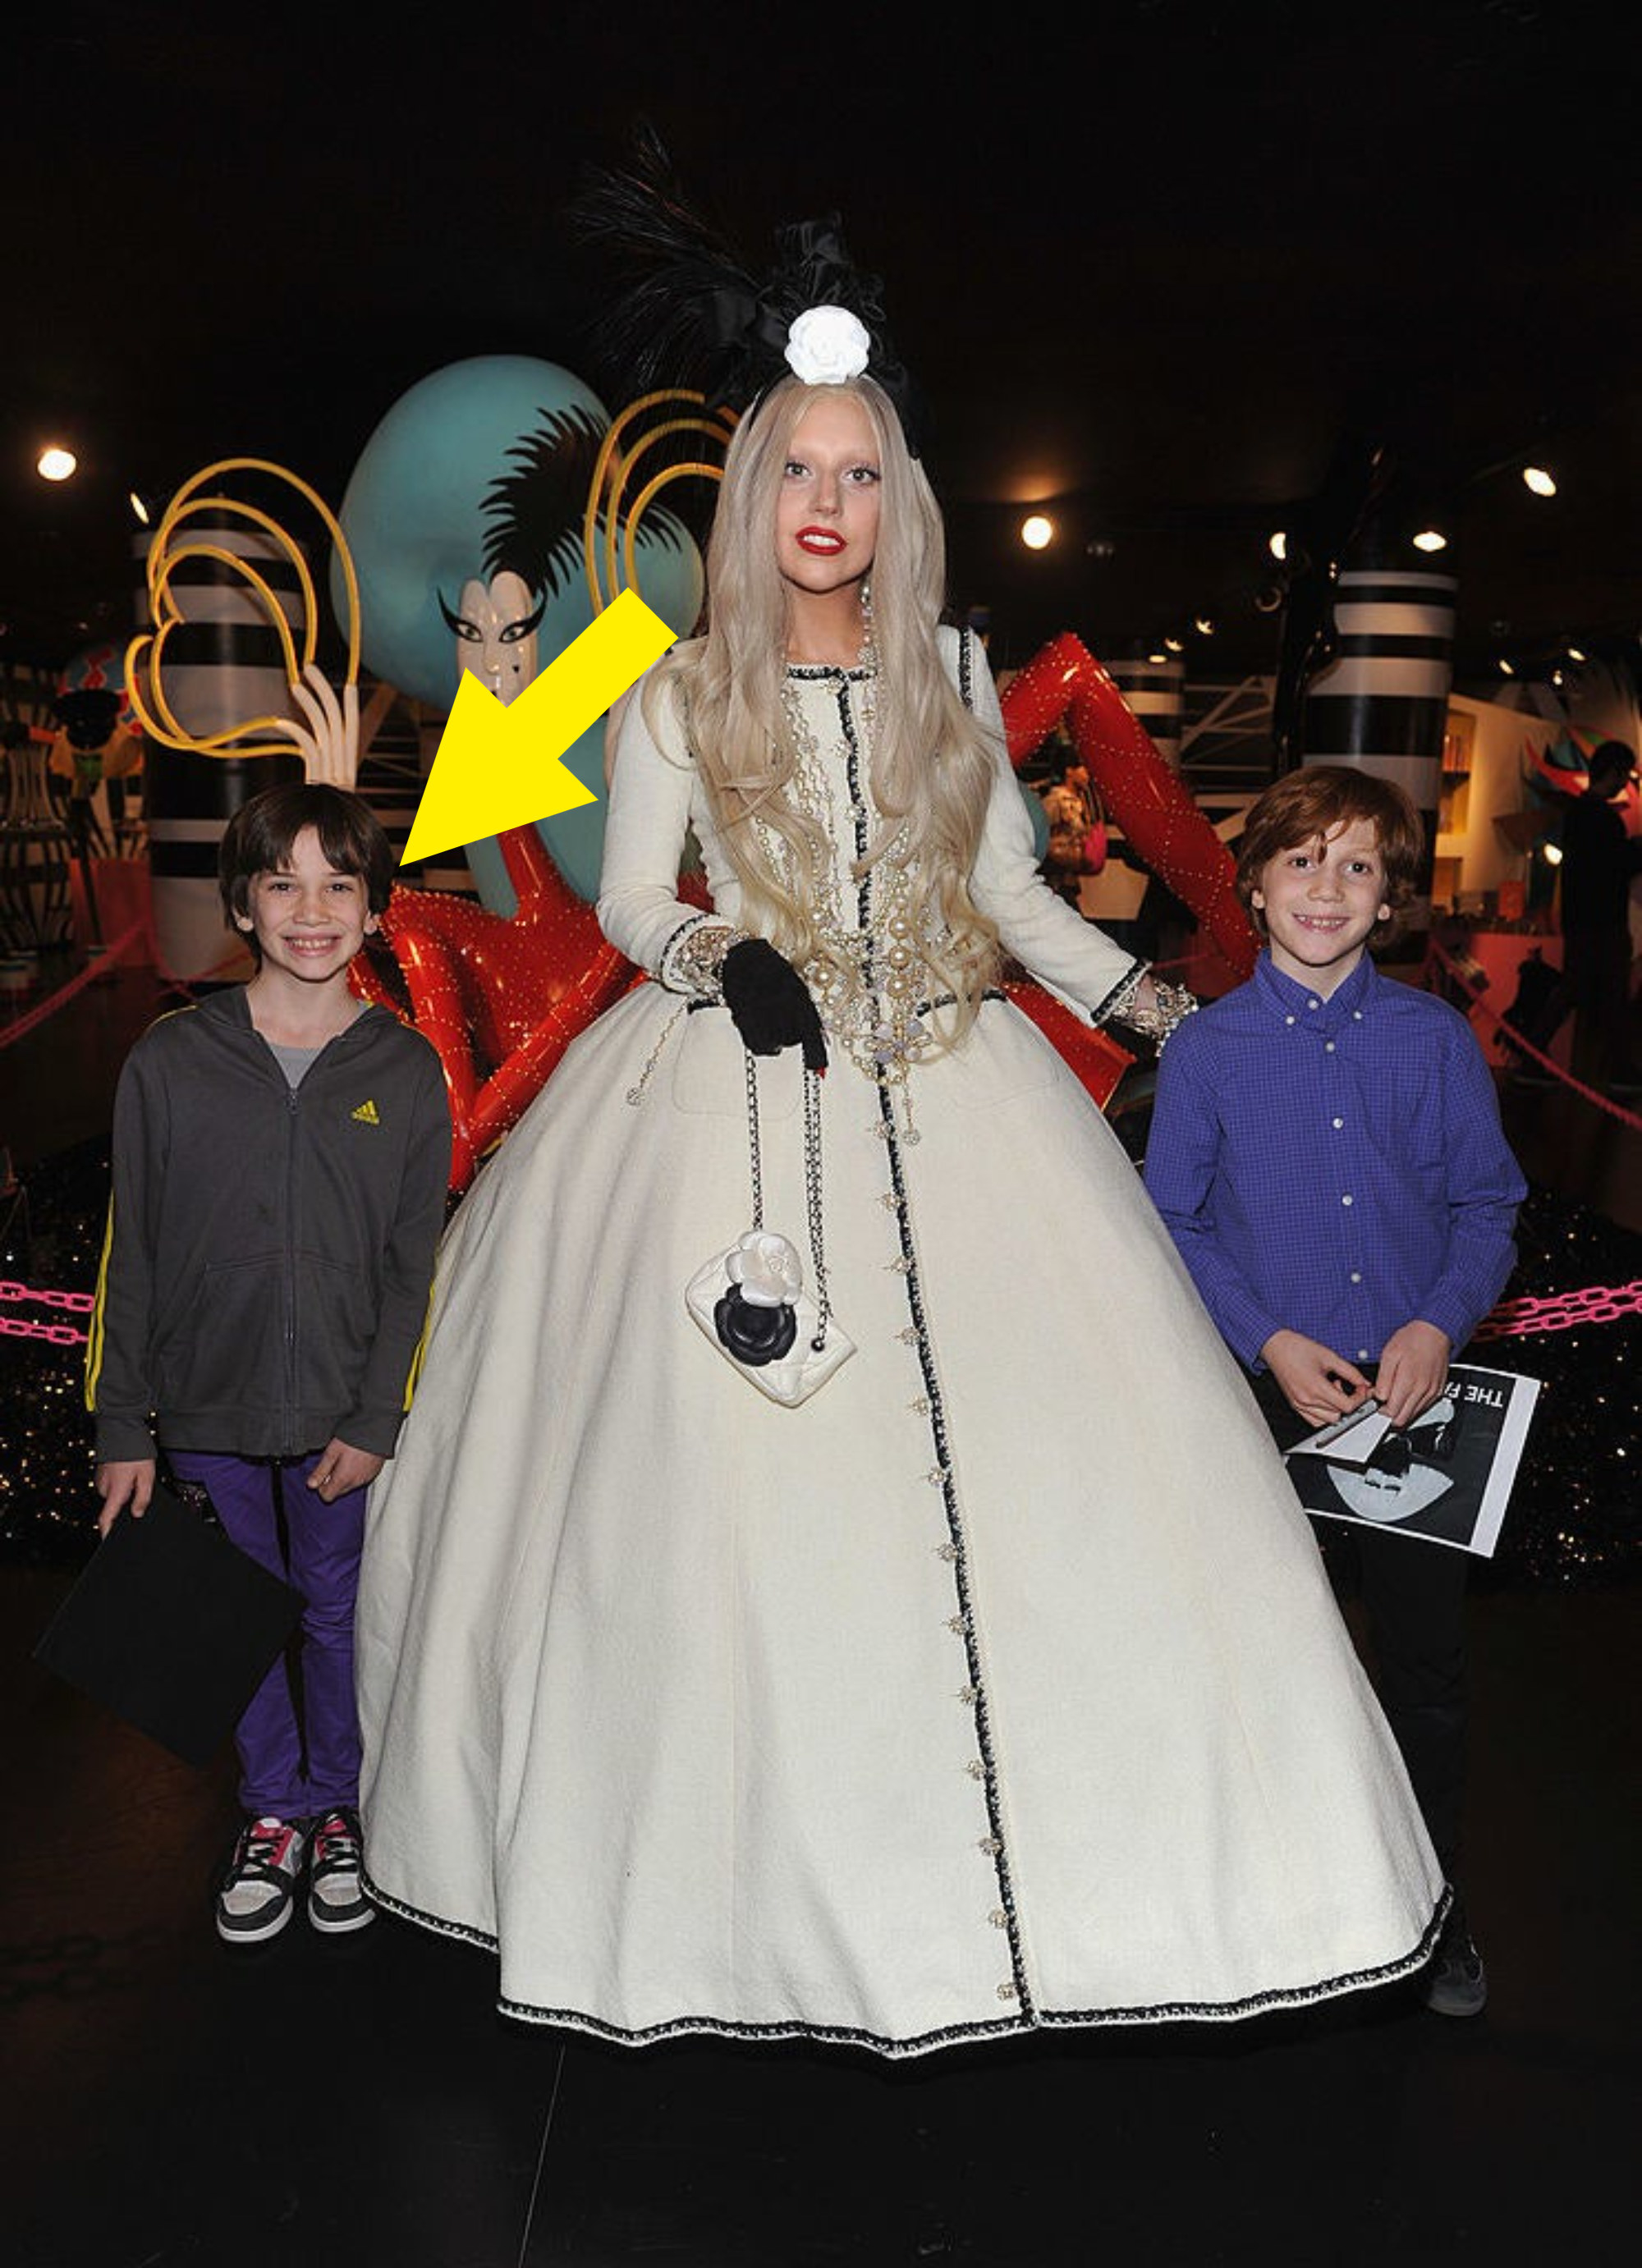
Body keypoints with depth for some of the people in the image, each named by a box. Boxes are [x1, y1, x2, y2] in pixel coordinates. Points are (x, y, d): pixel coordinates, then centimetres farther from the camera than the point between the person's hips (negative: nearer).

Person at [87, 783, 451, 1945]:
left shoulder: (407, 1073, -5)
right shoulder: (170, 1061, -5)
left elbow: (413, 1268, -3)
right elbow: (132, 1258, -1)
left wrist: (372, 1422, -7)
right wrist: (122, 1425, -1)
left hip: (345, 1420, -1)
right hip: (209, 1413, 1)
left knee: (337, 1617, 14)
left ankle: (336, 1810, 36)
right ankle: (272, 1815, 37)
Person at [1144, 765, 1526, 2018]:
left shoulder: (1435, 1036, -2)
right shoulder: (1206, 1047, -5)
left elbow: (1489, 1206, 2)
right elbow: (1175, 1224, -2)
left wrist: (1439, 1322, -14)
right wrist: (1270, 1340, -13)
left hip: (1416, 1390, 1)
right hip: (1268, 1394, 0)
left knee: (1430, 1668, 11)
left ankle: (1433, 1906, 35)